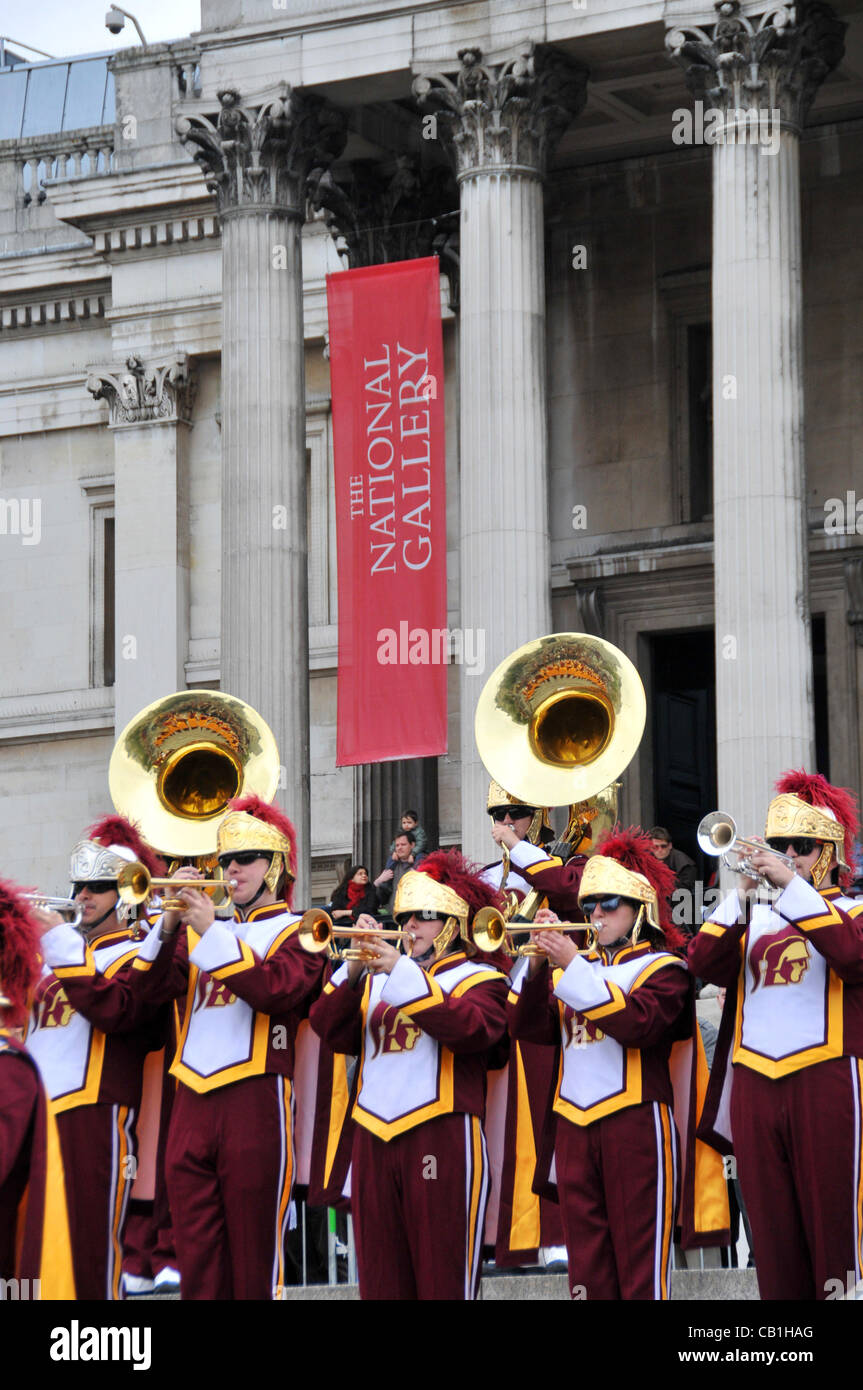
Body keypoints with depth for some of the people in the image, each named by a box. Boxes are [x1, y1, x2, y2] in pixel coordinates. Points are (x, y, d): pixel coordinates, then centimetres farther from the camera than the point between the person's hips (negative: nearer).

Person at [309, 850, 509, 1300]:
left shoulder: (479, 978, 6)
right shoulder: (377, 977, 20)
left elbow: (469, 1028, -15)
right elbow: (332, 1030, 7)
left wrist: (404, 974, -19)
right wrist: (354, 968, -7)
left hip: (442, 1139, -5)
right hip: (374, 1138, 5)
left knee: (443, 1277, -5)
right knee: (380, 1277, 5)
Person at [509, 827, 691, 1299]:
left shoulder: (662, 967, 3)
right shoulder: (572, 971, 19)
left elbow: (638, 1022, -17)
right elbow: (528, 1027, 7)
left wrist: (572, 966, -19)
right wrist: (537, 964, -7)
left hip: (634, 1119, -6)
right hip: (573, 1121, 6)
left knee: (639, 1259, -7)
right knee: (587, 1260, 4)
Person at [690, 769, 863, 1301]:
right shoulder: (752, 917, 18)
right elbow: (704, 964, 2)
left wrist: (791, 886, -18)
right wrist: (743, 894, -9)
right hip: (754, 1083, 4)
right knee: (772, 1232, 4)